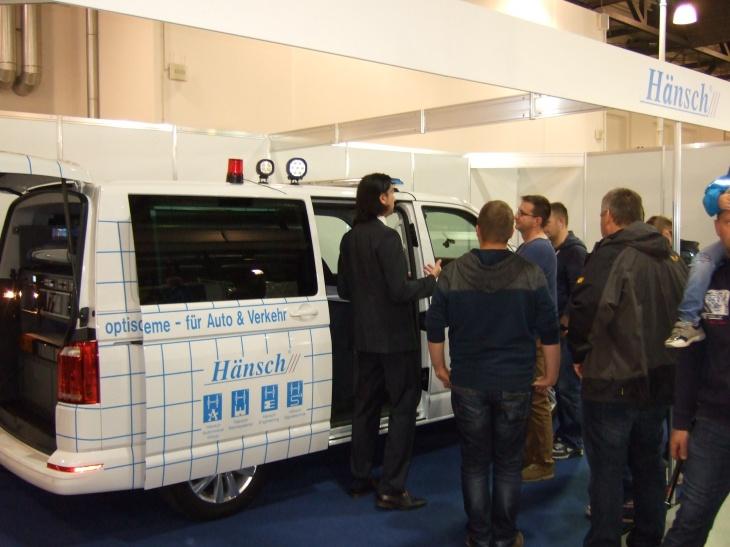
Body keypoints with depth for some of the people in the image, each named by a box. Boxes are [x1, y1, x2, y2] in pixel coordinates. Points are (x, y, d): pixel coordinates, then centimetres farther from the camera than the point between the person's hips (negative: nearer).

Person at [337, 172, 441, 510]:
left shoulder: (350, 238, 6)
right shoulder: (387, 236, -18)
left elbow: (344, 289, 11)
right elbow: (400, 291, -21)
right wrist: (432, 279, -7)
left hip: (365, 337, 8)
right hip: (394, 337, -8)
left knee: (365, 406, 15)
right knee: (403, 408, 1)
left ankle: (360, 479, 25)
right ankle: (392, 489, 3)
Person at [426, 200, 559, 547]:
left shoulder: (453, 273, -4)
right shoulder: (530, 274, -6)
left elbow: (434, 328, 0)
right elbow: (549, 332, -3)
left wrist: (440, 368, 14)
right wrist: (550, 375, 9)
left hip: (468, 384, 0)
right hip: (515, 384, 0)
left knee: (474, 463, 12)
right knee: (508, 464, 12)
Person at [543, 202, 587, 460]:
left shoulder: (574, 250, -11)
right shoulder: (554, 251, 16)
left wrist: (566, 322, -18)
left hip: (566, 331, -9)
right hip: (555, 329, 9)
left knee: (568, 386, -3)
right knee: (559, 384, 14)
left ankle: (573, 443, 6)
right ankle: (563, 435, 24)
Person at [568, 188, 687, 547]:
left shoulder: (611, 254, -15)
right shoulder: (671, 257, 8)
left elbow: (585, 308, -27)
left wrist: (580, 353, -11)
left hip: (612, 382, -7)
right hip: (660, 380, 8)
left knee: (606, 471, 3)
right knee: (649, 464, 20)